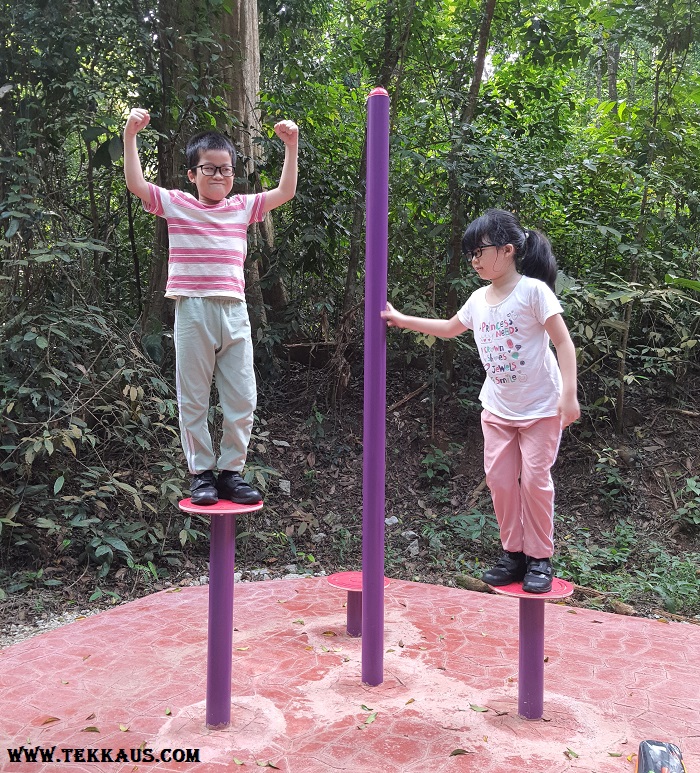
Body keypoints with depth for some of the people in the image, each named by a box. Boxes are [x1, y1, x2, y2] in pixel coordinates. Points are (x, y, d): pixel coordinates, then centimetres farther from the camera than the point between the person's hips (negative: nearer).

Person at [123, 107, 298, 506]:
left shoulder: (243, 207, 11)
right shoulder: (177, 205, 5)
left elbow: (286, 192, 8)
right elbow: (136, 184, -5)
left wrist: (291, 146, 1)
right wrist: (130, 135, -11)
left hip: (235, 312, 3)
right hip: (193, 311, -2)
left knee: (242, 399, 4)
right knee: (194, 398, 5)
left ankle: (231, 472, 16)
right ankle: (201, 473, 16)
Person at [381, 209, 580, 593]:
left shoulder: (533, 290, -16)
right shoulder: (479, 299, 3)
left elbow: (563, 343, -17)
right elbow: (449, 328, 22)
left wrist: (569, 395, -24)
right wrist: (402, 320, 19)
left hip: (541, 407, -6)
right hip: (497, 408, 6)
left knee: (534, 479, -2)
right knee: (499, 478, 5)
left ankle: (540, 559, 13)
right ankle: (513, 553, 19)